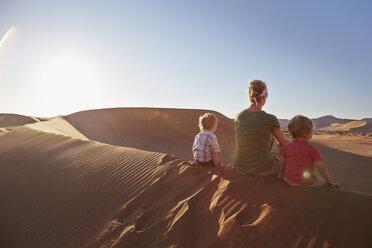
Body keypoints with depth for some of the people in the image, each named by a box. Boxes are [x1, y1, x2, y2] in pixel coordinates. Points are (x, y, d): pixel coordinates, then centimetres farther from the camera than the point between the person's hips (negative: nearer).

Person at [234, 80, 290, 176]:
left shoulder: (238, 117, -4)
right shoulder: (271, 119, -16)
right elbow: (284, 143, 2)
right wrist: (288, 141, 29)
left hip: (240, 167, 4)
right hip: (263, 169, -4)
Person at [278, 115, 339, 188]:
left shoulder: (287, 147, -1)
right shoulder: (313, 149, -12)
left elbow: (283, 163, 8)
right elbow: (321, 166, -17)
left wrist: (281, 173, 25)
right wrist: (330, 181, -4)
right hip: (307, 183, -4)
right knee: (324, 180, 23)